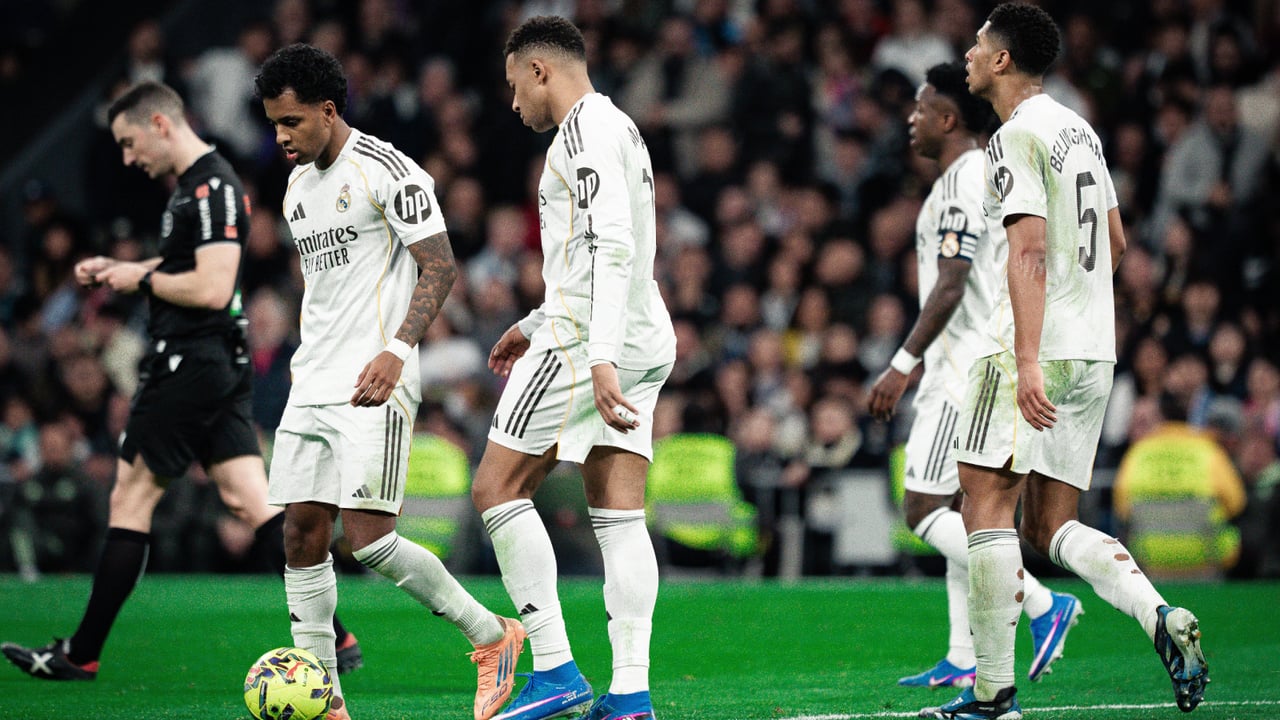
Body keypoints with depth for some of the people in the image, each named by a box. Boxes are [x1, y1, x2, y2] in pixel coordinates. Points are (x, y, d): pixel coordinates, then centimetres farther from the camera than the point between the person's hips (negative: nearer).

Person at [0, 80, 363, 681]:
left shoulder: (213, 188, -15)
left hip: (189, 363, -10)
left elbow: (211, 288, -24)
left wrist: (143, 279, -10)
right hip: (221, 366, 10)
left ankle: (81, 654, 6)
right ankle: (335, 641, -5)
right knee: (250, 500, 3)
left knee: (130, 496, -1)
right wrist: (116, 270, 18)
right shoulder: (193, 186, 16)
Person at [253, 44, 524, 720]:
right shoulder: (298, 186, 18)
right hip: (312, 385, 8)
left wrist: (397, 350, -24)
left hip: (374, 385, -8)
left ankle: (491, 636, 4)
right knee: (302, 532, 1)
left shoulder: (386, 171, -8)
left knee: (368, 538, -15)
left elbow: (439, 268, -13)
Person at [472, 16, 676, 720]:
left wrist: (599, 357, -29)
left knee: (496, 489, -3)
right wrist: (535, 324, 34)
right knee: (619, 517, 4)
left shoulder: (584, 131, -10)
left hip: (587, 344, -10)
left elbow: (612, 247, -22)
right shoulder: (617, 127, 22)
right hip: (643, 341, 10)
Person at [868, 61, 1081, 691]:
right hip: (981, 369, 11)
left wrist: (903, 364, -21)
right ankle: (964, 659, 12)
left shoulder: (963, 181, -15)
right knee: (960, 508, 11)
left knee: (923, 509, -11)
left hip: (966, 372, -11)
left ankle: (1043, 604, -14)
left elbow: (950, 288, -22)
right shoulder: (992, 173, 17)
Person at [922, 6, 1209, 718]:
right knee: (1052, 526, 10)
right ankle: (1163, 619, -11)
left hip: (1033, 348, -9)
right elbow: (1115, 242, 25)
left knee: (987, 503, -5)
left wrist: (1027, 359, -27)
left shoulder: (1018, 137, -11)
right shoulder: (1081, 130, 17)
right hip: (1095, 353, 9)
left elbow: (1030, 251, -21)